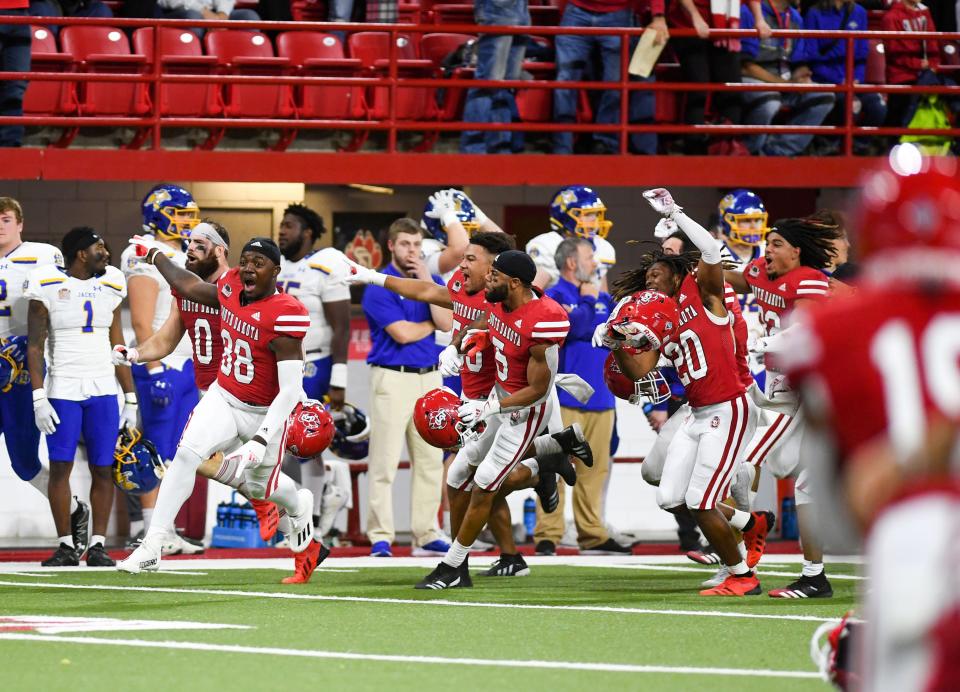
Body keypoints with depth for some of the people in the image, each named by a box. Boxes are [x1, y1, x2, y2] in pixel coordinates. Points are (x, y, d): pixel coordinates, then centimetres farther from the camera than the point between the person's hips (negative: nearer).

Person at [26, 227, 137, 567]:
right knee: (60, 468, -4)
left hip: (103, 391, 3)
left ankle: (97, 545, 5)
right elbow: (35, 347, -4)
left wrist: (131, 398, 11)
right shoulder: (48, 287, -4)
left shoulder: (108, 288, 9)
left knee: (102, 469, 0)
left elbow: (118, 347, 14)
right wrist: (39, 398, -11)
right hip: (62, 391, -3)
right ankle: (66, 545, 2)